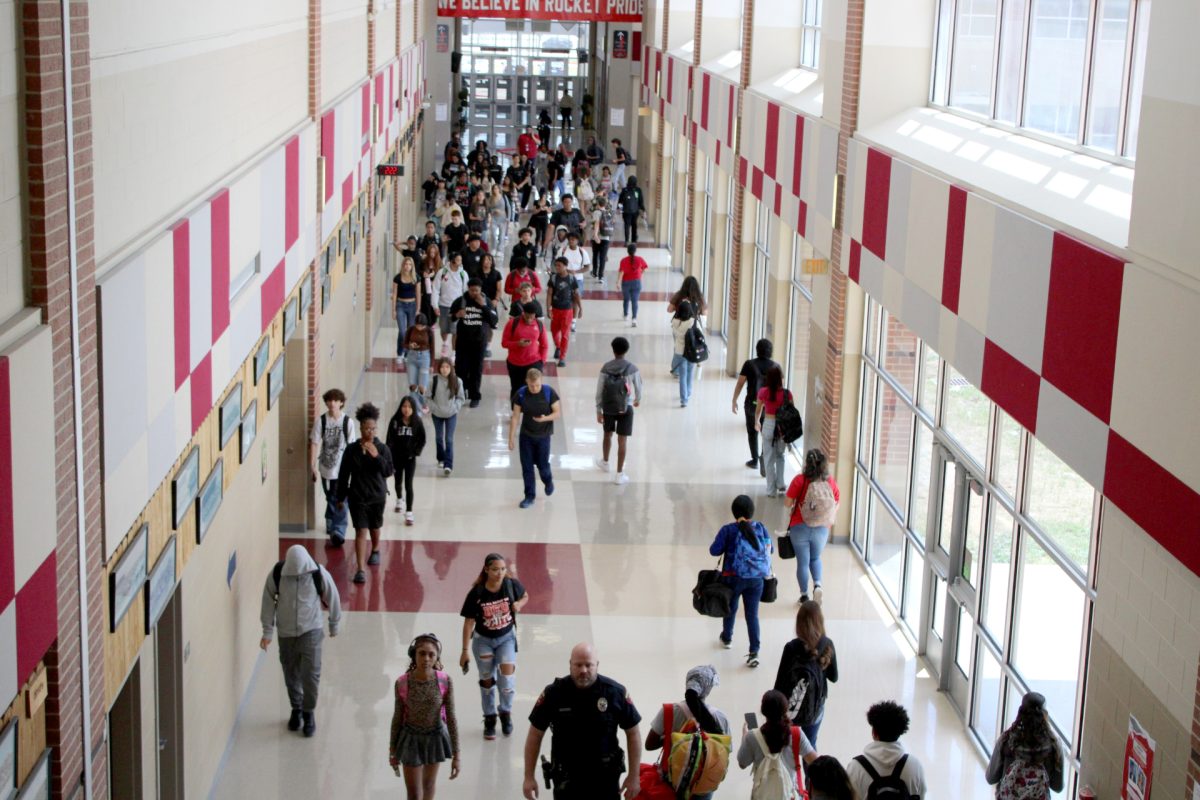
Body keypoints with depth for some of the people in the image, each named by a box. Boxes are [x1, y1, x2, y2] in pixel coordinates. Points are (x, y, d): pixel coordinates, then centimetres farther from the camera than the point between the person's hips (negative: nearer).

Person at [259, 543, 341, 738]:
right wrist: (267, 632, -3)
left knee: (311, 674, -6)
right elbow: (268, 602, -4)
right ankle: (296, 709, 34)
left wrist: (334, 625, 8)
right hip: (286, 632, 2)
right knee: (291, 674, 13)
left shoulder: (319, 574, -19)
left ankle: (309, 712, 14)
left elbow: (332, 598, -3)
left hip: (311, 631, -2)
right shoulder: (276, 574, -16)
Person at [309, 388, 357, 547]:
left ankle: (338, 532, -8)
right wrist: (313, 467, -6)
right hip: (326, 467, 2)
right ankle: (332, 526, 34)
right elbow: (314, 444, -3)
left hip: (342, 468, -2)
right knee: (331, 499, 16)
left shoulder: (348, 422, -9)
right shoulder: (321, 421, -6)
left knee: (340, 501, -7)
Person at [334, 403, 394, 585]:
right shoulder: (351, 450, -7)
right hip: (357, 496, -1)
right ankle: (360, 569, -12)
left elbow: (388, 472, -13)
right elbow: (343, 474, 0)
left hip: (377, 496, 1)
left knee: (374, 527, 20)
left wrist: (376, 456, -26)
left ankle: (375, 550, 51)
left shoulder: (383, 449, -7)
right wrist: (341, 497, 3)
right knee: (361, 531, -9)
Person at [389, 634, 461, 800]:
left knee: (429, 784, 23)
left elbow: (451, 718, -13)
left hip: (435, 737, 1)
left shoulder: (445, 681, -21)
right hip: (411, 739, -1)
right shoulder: (402, 683, -21)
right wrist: (392, 751, 2)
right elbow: (398, 717, -7)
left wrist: (456, 755, -10)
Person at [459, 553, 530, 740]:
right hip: (483, 640, 0)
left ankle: (505, 712, 18)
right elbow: (469, 623, -13)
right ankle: (489, 719, 29)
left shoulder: (512, 585, -16)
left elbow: (525, 596, 7)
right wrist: (465, 651, -12)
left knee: (507, 675, -10)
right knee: (487, 680, 10)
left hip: (506, 637, 1)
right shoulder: (476, 593, -21)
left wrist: (519, 604, -17)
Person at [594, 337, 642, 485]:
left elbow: (599, 392, -7)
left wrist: (598, 411, 2)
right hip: (625, 408, -2)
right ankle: (619, 474, 4)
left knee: (608, 434, 25)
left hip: (608, 408, 2)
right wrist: (638, 400, 22)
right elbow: (638, 387, 1)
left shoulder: (605, 368, -9)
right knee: (622, 441, 2)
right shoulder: (632, 369, -12)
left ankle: (605, 462, 46)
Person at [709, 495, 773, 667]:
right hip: (756, 579, 1)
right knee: (752, 615, 3)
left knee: (731, 609, 21)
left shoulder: (728, 530, -10)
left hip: (734, 578, -1)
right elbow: (771, 549, 6)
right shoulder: (760, 528, -2)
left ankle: (727, 638, 45)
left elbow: (714, 550, -10)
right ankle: (754, 652, -5)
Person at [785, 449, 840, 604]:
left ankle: (804, 595, 18)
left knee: (802, 562, 12)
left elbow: (788, 503, -9)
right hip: (822, 529, 2)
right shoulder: (831, 482, -7)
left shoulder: (799, 480, -14)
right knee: (815, 558, 24)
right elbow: (836, 505, 1)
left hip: (799, 527, -2)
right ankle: (817, 584, 1)